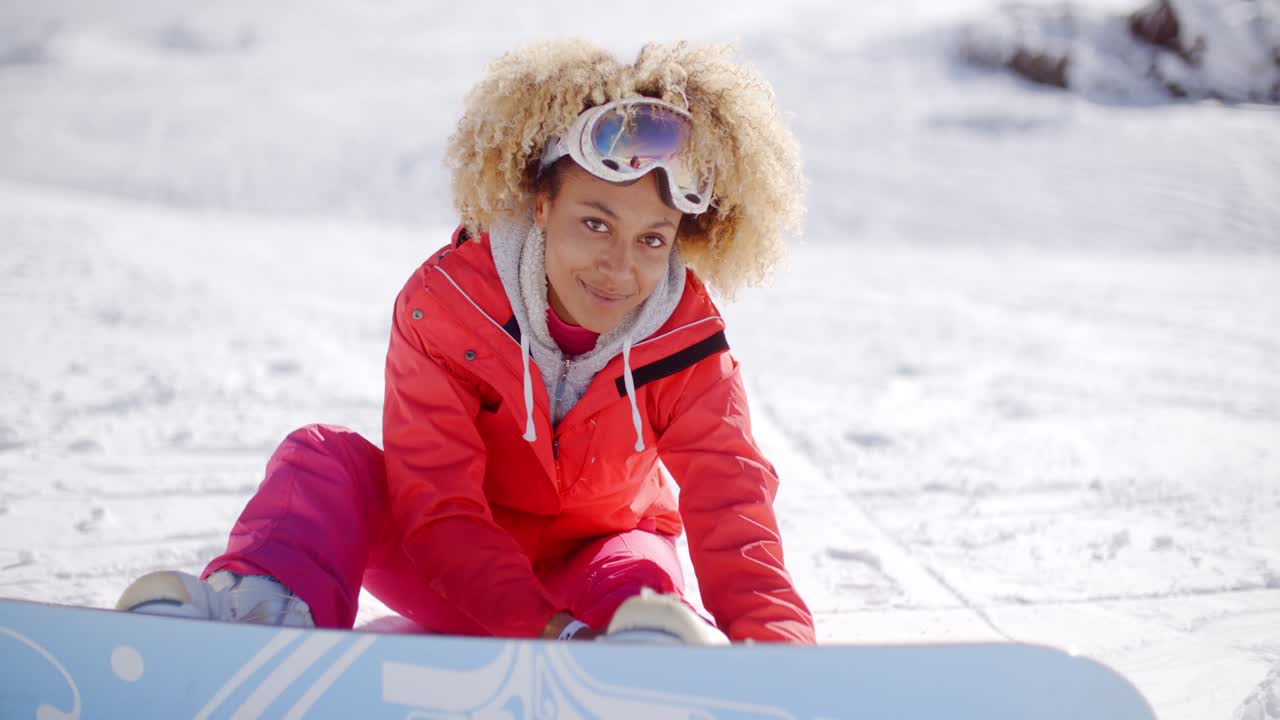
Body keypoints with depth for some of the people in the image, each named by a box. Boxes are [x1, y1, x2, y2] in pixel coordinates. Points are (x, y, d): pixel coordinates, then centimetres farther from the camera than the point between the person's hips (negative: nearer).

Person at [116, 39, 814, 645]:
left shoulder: (687, 346, -15)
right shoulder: (445, 302, -20)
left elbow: (731, 505, -26)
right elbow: (438, 505, -26)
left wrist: (776, 644, -46)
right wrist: (545, 628, -42)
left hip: (586, 572, 0)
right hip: (458, 576, 0)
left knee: (641, 569, -34)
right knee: (327, 455, -24)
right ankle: (267, 609, -51)